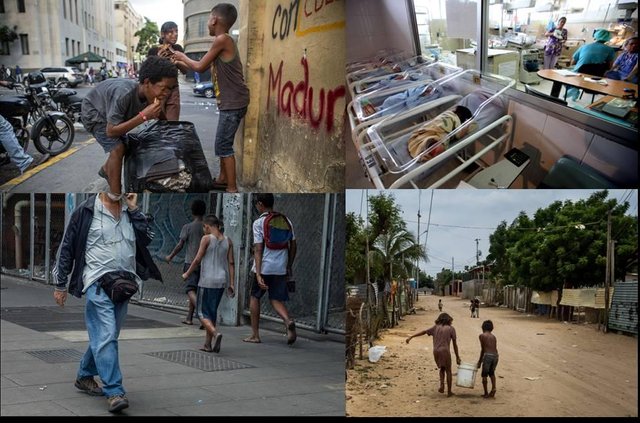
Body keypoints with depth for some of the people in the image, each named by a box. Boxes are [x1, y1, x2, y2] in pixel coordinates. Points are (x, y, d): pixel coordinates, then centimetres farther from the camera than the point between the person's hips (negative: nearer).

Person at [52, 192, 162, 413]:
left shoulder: (129, 210, 12)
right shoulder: (86, 211, -4)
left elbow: (145, 240, 4)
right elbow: (67, 247, 0)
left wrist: (134, 210, -3)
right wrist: (60, 285, 2)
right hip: (98, 283, -6)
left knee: (104, 335, 15)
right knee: (105, 336, -13)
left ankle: (84, 376, 33)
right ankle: (114, 392, -13)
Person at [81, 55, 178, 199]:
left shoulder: (148, 94, -21)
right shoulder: (124, 94, -42)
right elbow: (111, 131, -37)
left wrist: (155, 114, -24)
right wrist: (143, 116, -44)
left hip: (112, 112, 7)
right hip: (93, 111, -7)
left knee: (126, 146, 15)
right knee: (117, 148, -22)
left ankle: (106, 170, 44)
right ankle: (115, 197, -15)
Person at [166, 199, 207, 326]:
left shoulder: (187, 227, -3)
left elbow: (180, 245, -2)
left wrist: (170, 256, 13)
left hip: (191, 262, -4)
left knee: (191, 289, -11)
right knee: (194, 289, 14)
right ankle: (189, 318, 18)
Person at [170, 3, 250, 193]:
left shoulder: (222, 39, -15)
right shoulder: (224, 41, 14)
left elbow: (200, 67, -8)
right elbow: (204, 67, 21)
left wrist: (183, 57, 8)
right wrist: (179, 62, 24)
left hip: (233, 103, -10)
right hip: (230, 102, 10)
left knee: (223, 145, -6)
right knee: (223, 143, 19)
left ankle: (232, 189, -4)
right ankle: (223, 179, 31)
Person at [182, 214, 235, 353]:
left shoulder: (206, 239, -7)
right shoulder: (228, 241, 9)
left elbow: (197, 260, -8)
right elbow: (231, 263, 6)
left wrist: (187, 274, 5)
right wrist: (231, 284, 7)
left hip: (208, 281, -6)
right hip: (222, 281, 6)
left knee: (203, 313, 0)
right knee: (212, 312, 14)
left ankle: (216, 333, -24)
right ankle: (208, 344, 15)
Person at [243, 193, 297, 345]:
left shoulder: (258, 223, -6)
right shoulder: (286, 220, 8)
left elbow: (258, 250, -13)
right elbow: (293, 246, 10)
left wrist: (258, 274, -17)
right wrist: (289, 267, 20)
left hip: (264, 267, -4)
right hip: (281, 268, 4)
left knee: (255, 297, 15)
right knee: (276, 299, 10)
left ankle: (255, 335, 18)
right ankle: (288, 321, -21)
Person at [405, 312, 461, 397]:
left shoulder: (435, 327, 13)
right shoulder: (451, 329, 6)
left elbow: (423, 332, 8)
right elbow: (454, 344, 7)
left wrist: (410, 337, 9)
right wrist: (457, 357, 13)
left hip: (436, 351, 3)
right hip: (445, 351, -3)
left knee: (442, 368, 25)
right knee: (448, 371, 11)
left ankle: (442, 385, 6)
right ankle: (449, 391, 14)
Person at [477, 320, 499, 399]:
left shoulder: (482, 336, 2)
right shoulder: (493, 336, 18)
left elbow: (483, 349, 2)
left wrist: (480, 361, 12)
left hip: (488, 356, -5)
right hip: (495, 356, 6)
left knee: (484, 375, 7)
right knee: (492, 373, 25)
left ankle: (486, 393, 8)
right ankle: (493, 388, 6)